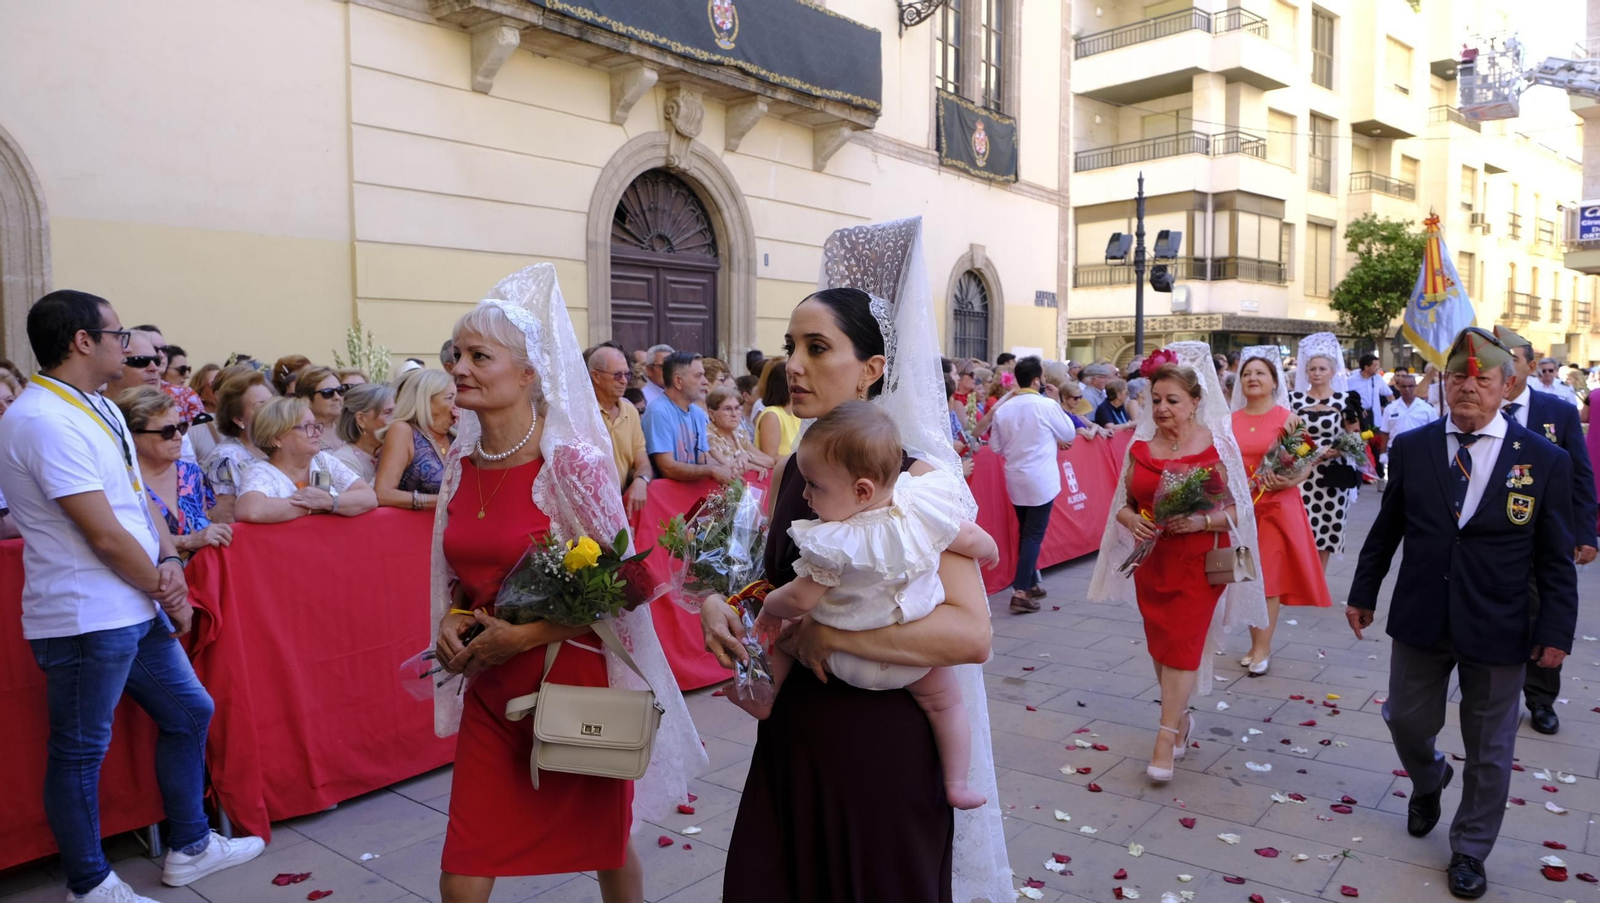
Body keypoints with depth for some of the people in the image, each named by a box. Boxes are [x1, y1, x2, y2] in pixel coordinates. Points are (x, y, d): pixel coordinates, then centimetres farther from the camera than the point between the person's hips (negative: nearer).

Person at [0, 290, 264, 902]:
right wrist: (165, 592, -8)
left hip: (136, 611, 10)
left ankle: (190, 847, 33)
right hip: (86, 619, -10)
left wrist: (169, 563, -3)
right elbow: (105, 535, -21)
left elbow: (140, 498, 14)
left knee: (189, 712, 18)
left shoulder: (101, 408, 11)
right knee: (80, 753, 7)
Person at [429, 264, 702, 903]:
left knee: (606, 847, 19)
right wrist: (451, 623, -4)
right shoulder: (462, 462, 2)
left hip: (574, 682, -5)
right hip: (489, 690, 5)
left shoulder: (572, 461, -16)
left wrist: (528, 635, -19)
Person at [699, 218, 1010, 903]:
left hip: (883, 745, -5)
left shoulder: (916, 478, -17)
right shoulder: (789, 471, 3)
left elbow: (971, 632, -25)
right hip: (790, 742, 6)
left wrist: (828, 632, -26)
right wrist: (721, 604, -5)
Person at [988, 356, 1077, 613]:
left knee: (1025, 532, 17)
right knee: (1034, 535, -2)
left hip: (1015, 480, 5)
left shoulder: (1003, 409, -3)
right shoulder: (1047, 405, -13)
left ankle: (1030, 584, 28)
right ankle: (1020, 593, -8)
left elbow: (996, 447, 4)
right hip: (1040, 480, -5)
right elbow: (1069, 434, 1)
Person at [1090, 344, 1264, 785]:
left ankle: (1166, 739, 0)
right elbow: (1124, 502, 8)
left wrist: (1200, 521, -22)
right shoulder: (1140, 446, 2)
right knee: (1160, 644, 12)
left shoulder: (1216, 446, -7)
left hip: (1199, 562, -4)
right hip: (1151, 561, 4)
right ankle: (1181, 719, 33)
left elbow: (1237, 510, -5)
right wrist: (1130, 519, -13)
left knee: (1182, 645, -6)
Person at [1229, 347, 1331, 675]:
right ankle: (1256, 644, 19)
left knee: (1269, 575, -2)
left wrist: (1290, 482, -23)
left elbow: (1306, 463, -5)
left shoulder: (1287, 418, -3)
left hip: (1276, 505, -4)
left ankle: (1263, 648, 4)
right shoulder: (1231, 420, 7)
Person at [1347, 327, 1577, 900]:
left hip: (1497, 632, -1)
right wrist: (1363, 593, 9)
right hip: (1419, 620, 2)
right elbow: (1386, 530, 6)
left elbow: (1555, 558, -3)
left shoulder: (1545, 460, -7)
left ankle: (1470, 851, 33)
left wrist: (1556, 630, -6)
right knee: (1407, 722, 15)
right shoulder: (1411, 448, -2)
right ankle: (1429, 780, 50)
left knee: (1488, 750, 12)